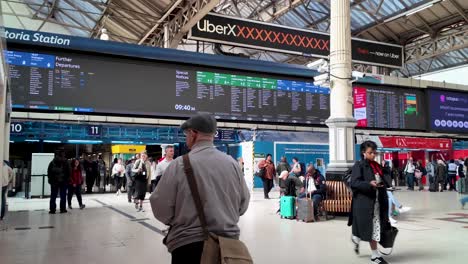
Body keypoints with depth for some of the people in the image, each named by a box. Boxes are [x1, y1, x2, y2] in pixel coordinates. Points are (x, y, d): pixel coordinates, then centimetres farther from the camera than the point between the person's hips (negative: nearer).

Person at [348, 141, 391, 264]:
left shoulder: (377, 166, 15)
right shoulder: (359, 166, -7)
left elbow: (382, 181, 24)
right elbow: (354, 183, -16)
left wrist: (383, 184, 4)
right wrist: (369, 184, -28)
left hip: (377, 201, 7)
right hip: (364, 202, -7)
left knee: (377, 227, 12)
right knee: (372, 228, -2)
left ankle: (356, 239, 37)